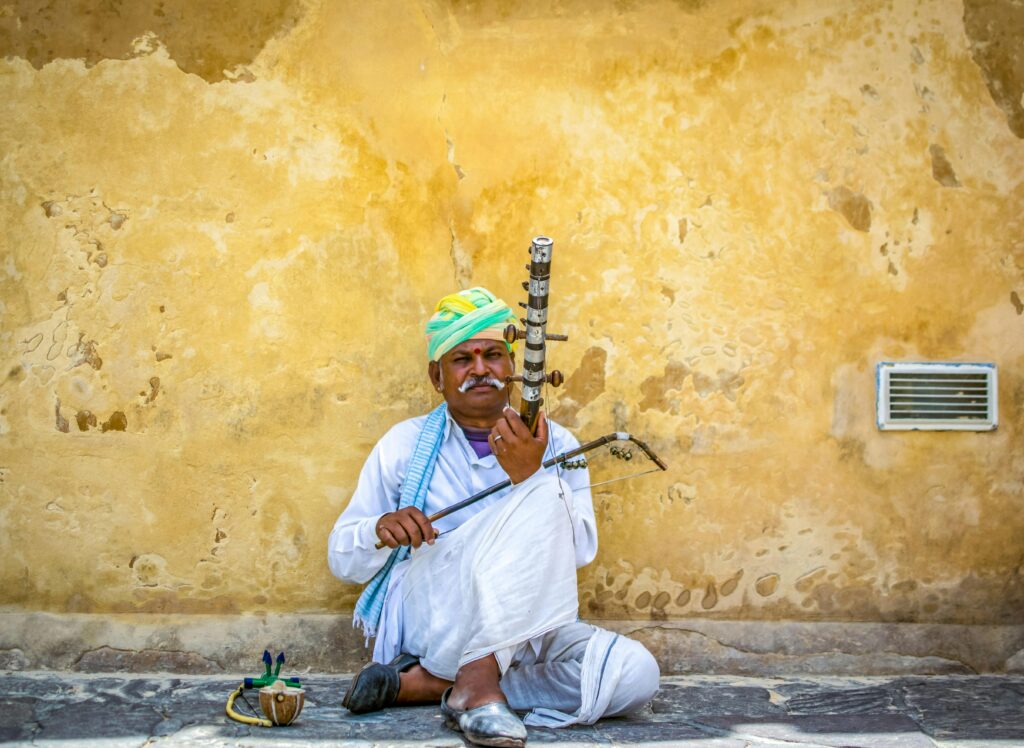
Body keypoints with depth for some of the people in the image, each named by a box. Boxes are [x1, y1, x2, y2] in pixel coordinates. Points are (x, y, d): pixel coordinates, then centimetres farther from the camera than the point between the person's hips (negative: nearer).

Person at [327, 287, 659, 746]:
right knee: (544, 494, -24)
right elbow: (342, 561, 10)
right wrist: (381, 532, -14)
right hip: (428, 616, -3)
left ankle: (423, 684, -23)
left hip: (522, 630, 3)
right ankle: (477, 680, -32)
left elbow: (580, 550, -4)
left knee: (633, 675, -28)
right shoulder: (405, 445, 11)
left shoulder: (554, 446, 12)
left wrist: (530, 475, -20)